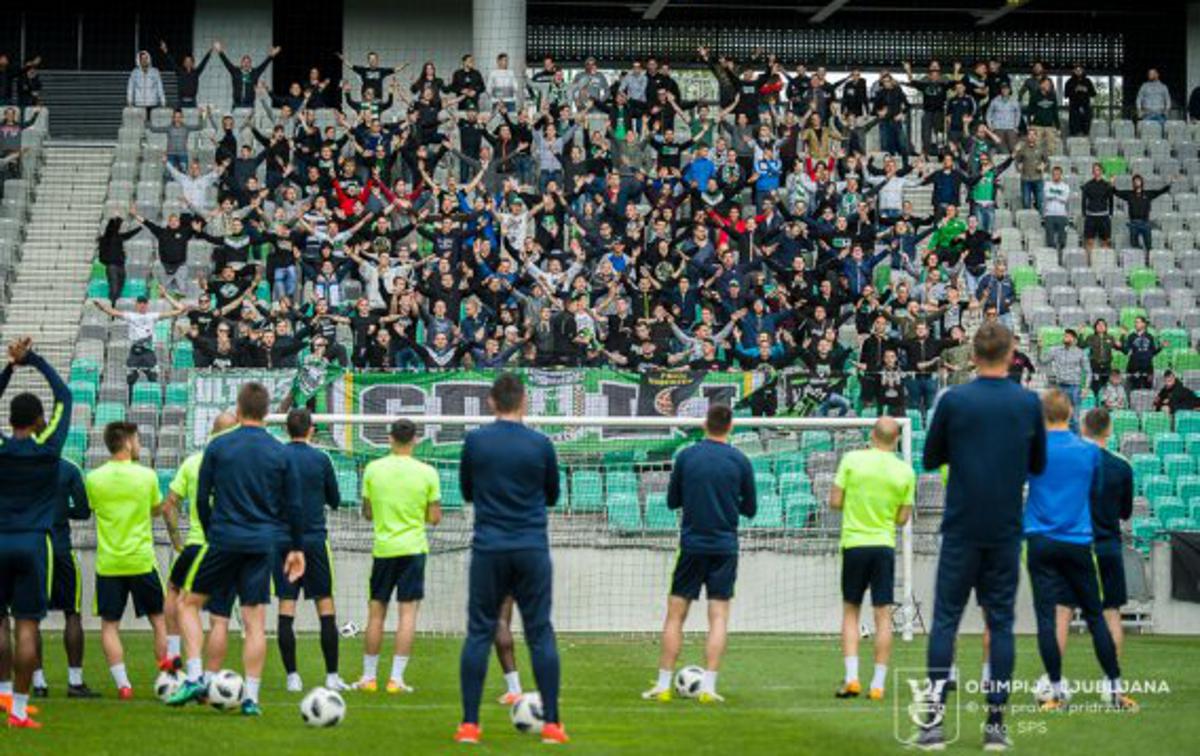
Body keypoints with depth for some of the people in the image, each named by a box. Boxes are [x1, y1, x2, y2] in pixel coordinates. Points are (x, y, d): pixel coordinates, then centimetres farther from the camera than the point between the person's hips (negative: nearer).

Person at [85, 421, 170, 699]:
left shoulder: (94, 478, -4)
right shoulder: (146, 475, -5)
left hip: (108, 563, 0)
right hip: (142, 560, 0)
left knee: (109, 625, 6)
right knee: (159, 619, 14)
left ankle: (122, 684, -3)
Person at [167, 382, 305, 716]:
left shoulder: (218, 447, -1)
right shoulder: (281, 454, 3)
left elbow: (202, 499, 3)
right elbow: (293, 507, 6)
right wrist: (297, 548, 16)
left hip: (224, 539, -2)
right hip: (262, 544, 2)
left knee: (190, 603, 13)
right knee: (255, 622, 3)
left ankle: (194, 678, -1)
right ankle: (251, 697, 0)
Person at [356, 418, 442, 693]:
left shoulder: (373, 469, -1)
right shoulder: (427, 473, -5)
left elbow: (367, 513, 6)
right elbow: (434, 518, -2)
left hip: (382, 548, 1)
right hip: (413, 547, -1)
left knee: (376, 613, 10)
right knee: (407, 613, -1)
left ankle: (368, 676, 13)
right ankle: (396, 678, -6)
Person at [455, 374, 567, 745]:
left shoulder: (475, 441, -1)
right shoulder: (540, 445, -3)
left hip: (488, 549, 0)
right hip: (532, 550, 0)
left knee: (478, 634, 5)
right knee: (540, 634, 5)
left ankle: (469, 724, 1)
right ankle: (551, 723, 4)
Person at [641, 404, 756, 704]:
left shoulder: (686, 456, -2)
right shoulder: (740, 461, -3)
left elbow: (672, 501, 7)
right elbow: (749, 509, 5)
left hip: (692, 544, 0)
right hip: (725, 547, 0)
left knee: (675, 615, 7)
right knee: (719, 616, 1)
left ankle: (663, 685, 4)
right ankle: (708, 687, -6)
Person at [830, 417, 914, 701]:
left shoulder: (852, 460, -5)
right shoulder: (905, 471, -1)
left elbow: (835, 501, -4)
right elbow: (902, 517, 3)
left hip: (854, 543, 0)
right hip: (884, 545, 0)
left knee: (850, 612, 10)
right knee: (883, 616, 3)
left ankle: (851, 678, -1)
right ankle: (878, 684, 0)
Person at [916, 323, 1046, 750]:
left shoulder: (953, 401, -6)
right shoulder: (1029, 403, 0)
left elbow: (929, 459, 5)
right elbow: (1038, 464, 12)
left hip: (961, 529, -1)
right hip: (1006, 531, 2)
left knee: (945, 619, 3)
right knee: (1000, 623, 6)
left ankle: (935, 718, -5)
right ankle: (996, 722, 4)